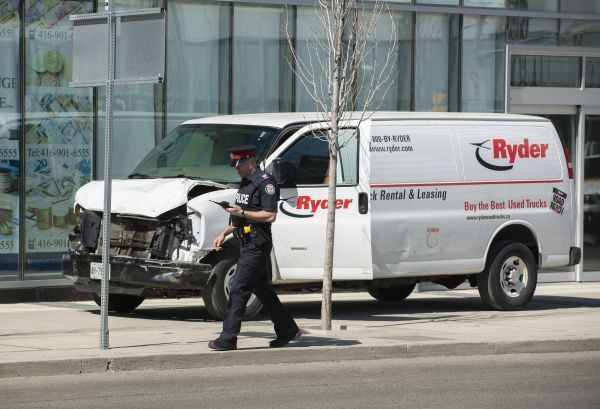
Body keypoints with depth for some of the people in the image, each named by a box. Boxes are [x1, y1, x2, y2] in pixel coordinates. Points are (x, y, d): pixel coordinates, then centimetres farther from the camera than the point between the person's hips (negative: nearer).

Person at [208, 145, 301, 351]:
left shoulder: (265, 183, -13)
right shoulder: (245, 183, 18)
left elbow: (270, 216, -20)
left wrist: (241, 212, -23)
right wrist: (224, 234, 17)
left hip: (257, 246, -10)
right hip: (247, 243, 10)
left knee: (238, 288, -13)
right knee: (262, 289, 15)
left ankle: (228, 337, -14)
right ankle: (288, 330, 23)